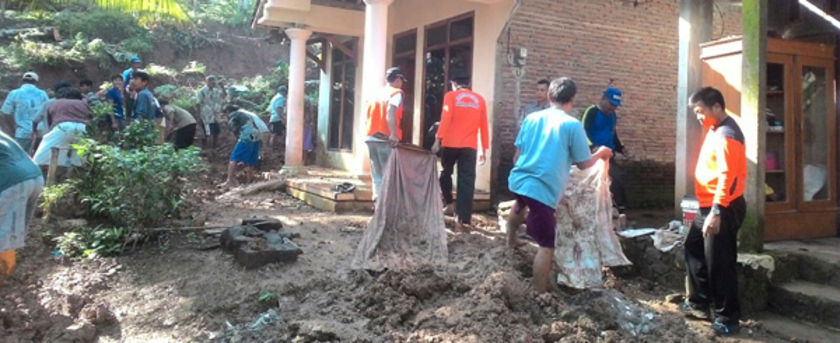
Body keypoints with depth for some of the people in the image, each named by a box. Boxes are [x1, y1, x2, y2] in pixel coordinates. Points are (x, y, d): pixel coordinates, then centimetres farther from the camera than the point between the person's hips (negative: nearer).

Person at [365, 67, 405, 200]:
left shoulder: (378, 94, 19)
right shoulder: (396, 93, -2)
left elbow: (369, 116, 15)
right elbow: (390, 112, -20)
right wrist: (394, 134, -23)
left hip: (371, 138, 7)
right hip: (386, 139, -7)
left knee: (377, 175, 10)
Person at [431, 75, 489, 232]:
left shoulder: (450, 96, 4)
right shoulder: (479, 99, 12)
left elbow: (445, 119, -8)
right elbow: (484, 126, 10)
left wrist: (438, 140, -9)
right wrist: (483, 149, 14)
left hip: (451, 144, -2)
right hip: (470, 146, 2)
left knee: (446, 173, 23)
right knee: (467, 181, 0)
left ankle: (447, 202, 23)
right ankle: (463, 220, -3)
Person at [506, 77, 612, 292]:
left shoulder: (532, 118, 8)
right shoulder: (572, 125, -7)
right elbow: (584, 164, 0)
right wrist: (601, 153, 20)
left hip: (517, 180, 7)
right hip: (542, 190, -7)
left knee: (521, 205, 41)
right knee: (546, 246, 2)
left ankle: (511, 239, 62)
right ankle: (540, 294, 4)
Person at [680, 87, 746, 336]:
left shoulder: (726, 135, -17)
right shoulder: (715, 131, 14)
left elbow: (727, 176, -25)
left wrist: (716, 212, -29)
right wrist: (710, 208, 19)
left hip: (723, 209, -11)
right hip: (710, 205, 11)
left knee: (719, 263, -3)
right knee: (693, 248, 18)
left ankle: (728, 317, 9)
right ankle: (699, 303, 29)